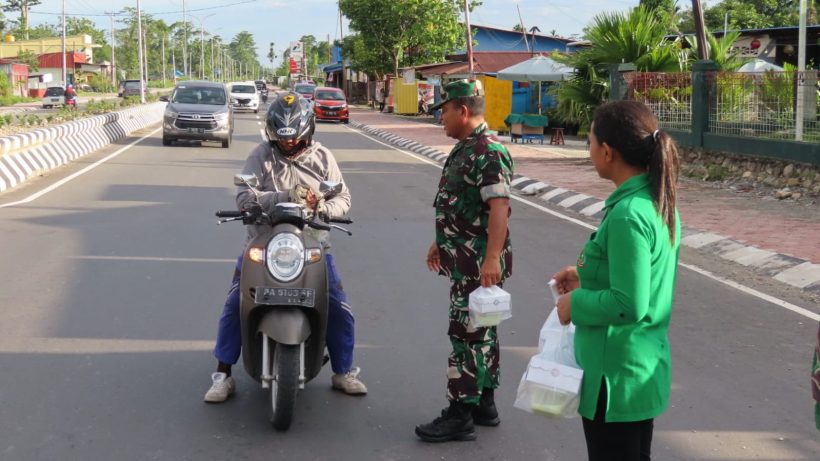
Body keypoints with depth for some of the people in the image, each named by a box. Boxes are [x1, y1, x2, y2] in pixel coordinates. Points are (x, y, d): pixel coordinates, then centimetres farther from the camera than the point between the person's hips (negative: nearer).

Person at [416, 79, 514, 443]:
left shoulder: (488, 152, -18)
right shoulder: (464, 149, 15)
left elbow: (499, 207, -25)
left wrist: (492, 259, -30)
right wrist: (440, 243, 26)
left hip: (479, 264, -10)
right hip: (463, 260, 10)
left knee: (468, 334, -6)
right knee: (480, 332, 15)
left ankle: (460, 416, -1)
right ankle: (484, 405, 24)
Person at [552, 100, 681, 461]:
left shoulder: (627, 215, -25)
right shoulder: (659, 202, 4)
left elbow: (629, 306, -27)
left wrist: (575, 303, -13)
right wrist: (586, 278, 11)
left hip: (616, 374, -9)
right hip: (645, 368, 9)